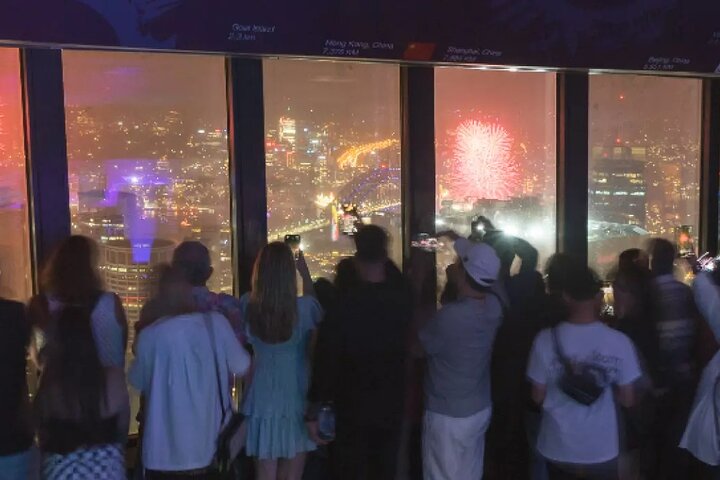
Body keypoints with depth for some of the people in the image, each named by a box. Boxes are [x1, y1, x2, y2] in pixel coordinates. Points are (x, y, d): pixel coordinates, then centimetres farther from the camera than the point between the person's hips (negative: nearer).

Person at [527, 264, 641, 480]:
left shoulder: (546, 339, -15)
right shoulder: (619, 341, -14)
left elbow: (538, 396, -8)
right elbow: (628, 399, -6)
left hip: (559, 449, 0)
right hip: (602, 450, 0)